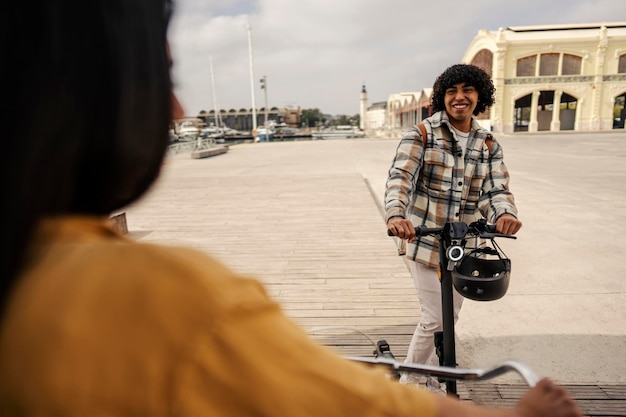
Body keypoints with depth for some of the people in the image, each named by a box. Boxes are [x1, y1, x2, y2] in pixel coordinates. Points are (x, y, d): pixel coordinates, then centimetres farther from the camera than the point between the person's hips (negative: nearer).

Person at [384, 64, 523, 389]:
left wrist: (504, 213, -28)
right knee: (434, 320, -5)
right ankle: (410, 384, 21)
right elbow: (400, 177, -18)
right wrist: (395, 214, -38)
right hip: (423, 241, -5)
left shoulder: (489, 145, 8)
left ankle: (432, 387, 37)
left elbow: (495, 188, -4)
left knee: (449, 320, 15)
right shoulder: (421, 135, -5)